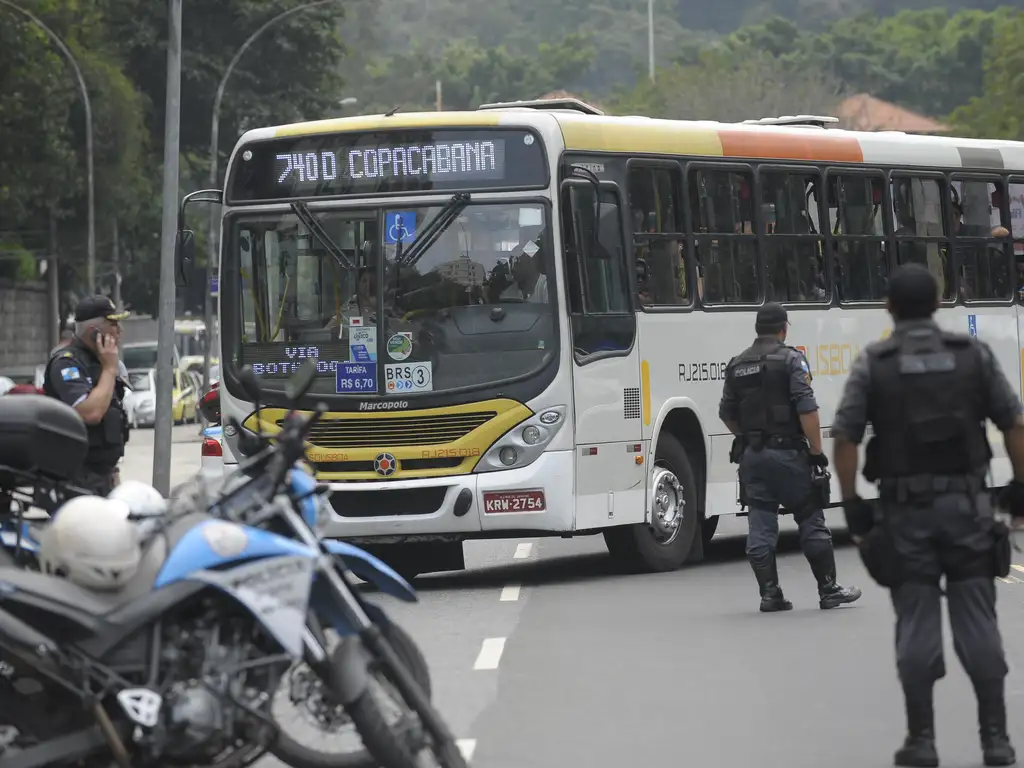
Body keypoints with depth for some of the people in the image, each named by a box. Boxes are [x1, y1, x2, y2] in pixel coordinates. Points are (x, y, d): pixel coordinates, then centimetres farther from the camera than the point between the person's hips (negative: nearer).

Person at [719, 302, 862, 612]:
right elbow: (807, 409, -16)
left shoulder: (737, 365, 9)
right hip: (787, 452, -5)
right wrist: (817, 450, -11)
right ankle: (829, 590, 7)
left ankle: (769, 594, 4)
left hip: (752, 455, 5)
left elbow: (727, 413, 15)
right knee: (811, 522, 4)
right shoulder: (790, 360, -8)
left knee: (760, 528, 5)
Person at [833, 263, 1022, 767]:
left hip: (905, 509, -1)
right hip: (966, 502, 1)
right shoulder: (973, 354, 2)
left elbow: (844, 439, -6)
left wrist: (852, 505, 1)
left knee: (917, 627, 4)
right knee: (977, 622, 4)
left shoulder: (872, 364, -2)